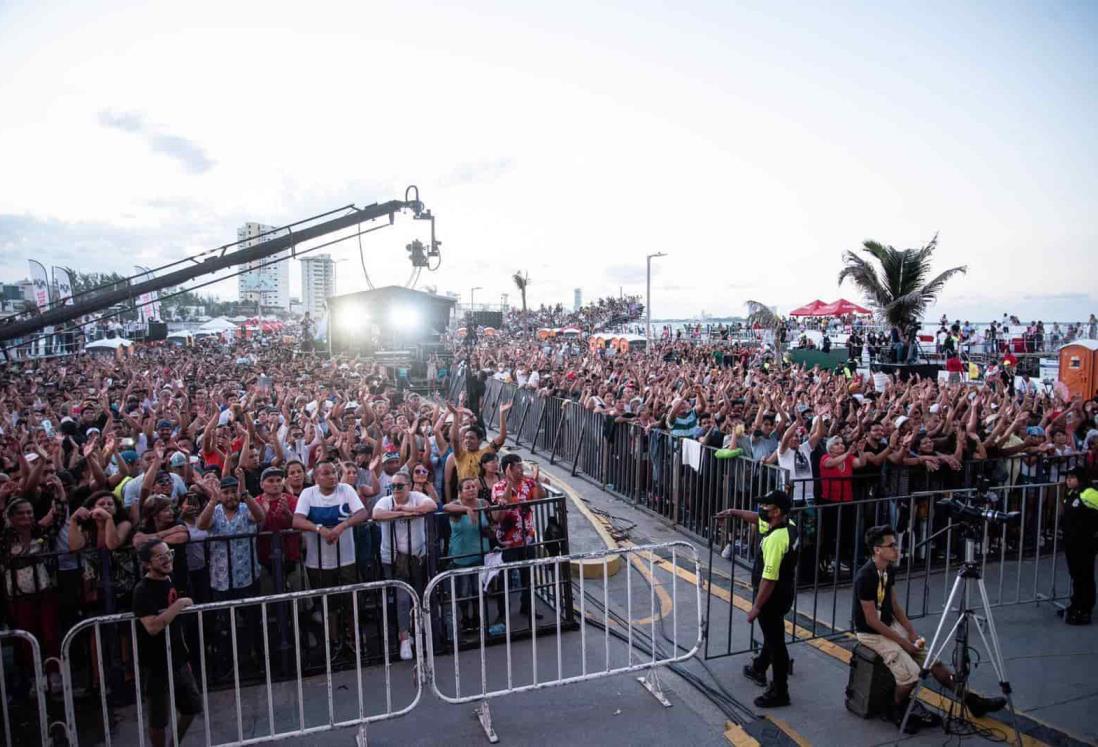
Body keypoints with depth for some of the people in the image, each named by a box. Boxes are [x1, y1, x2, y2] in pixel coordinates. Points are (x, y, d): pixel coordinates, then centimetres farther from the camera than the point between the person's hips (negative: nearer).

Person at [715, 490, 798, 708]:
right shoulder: (788, 525, -3)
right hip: (784, 591, 10)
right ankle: (759, 669, 48)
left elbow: (769, 579, -30)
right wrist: (734, 512, 15)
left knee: (775, 641, 4)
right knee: (771, 634, 27)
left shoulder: (776, 540, -31)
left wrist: (756, 607, -23)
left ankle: (780, 692, 18)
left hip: (773, 596, -10)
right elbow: (758, 519, 17)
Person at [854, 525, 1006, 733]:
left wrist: (912, 632, 0)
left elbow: (894, 605, 11)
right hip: (871, 633, -8)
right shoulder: (864, 577, -27)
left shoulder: (889, 570, 0)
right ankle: (897, 710, 7)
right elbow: (872, 621, -22)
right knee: (910, 673, -18)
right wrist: (904, 642, -15)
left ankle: (971, 700, 16)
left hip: (891, 625, 8)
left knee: (932, 658, 4)